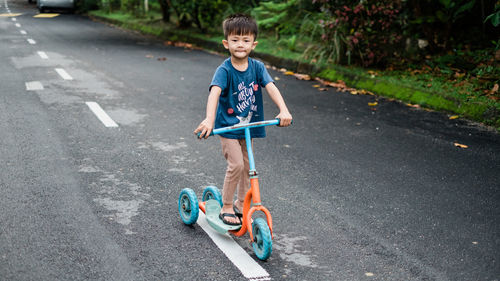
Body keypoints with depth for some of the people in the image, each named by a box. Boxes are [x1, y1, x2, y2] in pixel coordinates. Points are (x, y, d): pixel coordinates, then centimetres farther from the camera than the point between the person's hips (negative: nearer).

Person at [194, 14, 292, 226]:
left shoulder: (257, 67, -4)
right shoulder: (224, 70, -16)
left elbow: (271, 88, -15)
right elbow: (215, 92, -32)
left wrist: (283, 110, -33)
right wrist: (209, 119, -49)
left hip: (248, 125, 5)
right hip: (227, 126, -5)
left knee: (247, 166, 12)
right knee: (236, 165, -14)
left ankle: (241, 204, 30)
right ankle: (226, 207, 3)